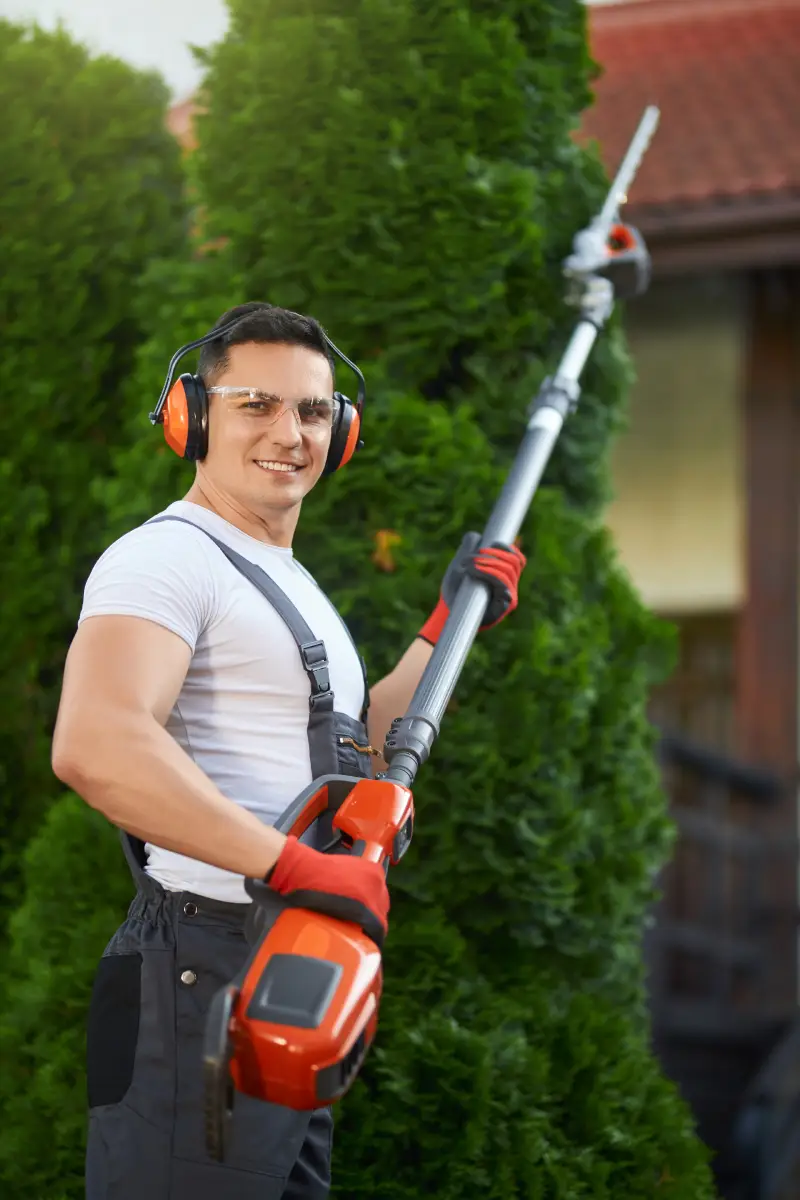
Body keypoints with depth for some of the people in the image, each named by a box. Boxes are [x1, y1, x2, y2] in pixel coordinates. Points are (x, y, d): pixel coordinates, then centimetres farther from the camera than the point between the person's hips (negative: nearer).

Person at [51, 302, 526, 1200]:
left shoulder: (290, 585, 21)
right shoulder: (167, 556, -12)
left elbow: (356, 755, 26)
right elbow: (94, 745, -30)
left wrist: (448, 624, 19)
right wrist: (297, 864, -31)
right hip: (205, 981, -10)